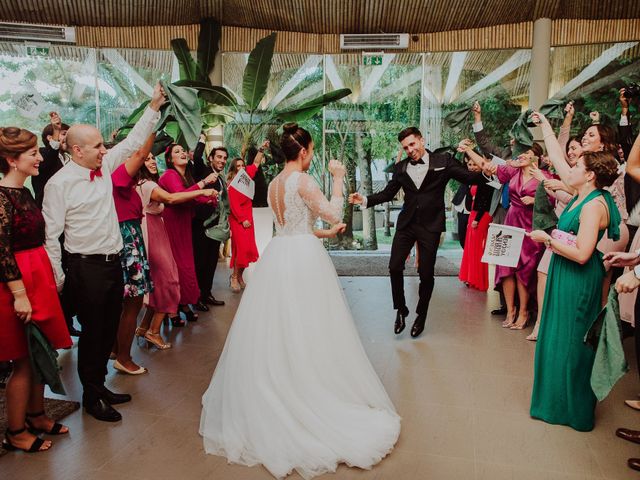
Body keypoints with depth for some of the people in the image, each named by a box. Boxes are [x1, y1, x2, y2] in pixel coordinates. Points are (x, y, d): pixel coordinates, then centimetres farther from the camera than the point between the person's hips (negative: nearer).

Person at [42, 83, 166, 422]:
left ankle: (99, 384, 35)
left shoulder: (105, 166, 5)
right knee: (92, 331, 5)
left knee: (109, 329, 17)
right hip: (86, 267, -7)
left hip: (114, 263, 7)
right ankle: (91, 396, 24)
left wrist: (154, 107, 8)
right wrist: (57, 277, -10)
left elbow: (133, 141, 13)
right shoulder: (59, 183, -13)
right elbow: (51, 233, -11)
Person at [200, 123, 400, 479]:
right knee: (306, 332, 2)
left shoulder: (274, 184, 13)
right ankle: (312, 399, 16)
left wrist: (326, 233, 23)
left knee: (276, 331, 13)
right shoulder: (303, 180, -10)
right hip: (303, 258, -8)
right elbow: (334, 214, -14)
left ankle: (271, 403, 26)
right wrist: (338, 178, -3)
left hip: (278, 256, 8)